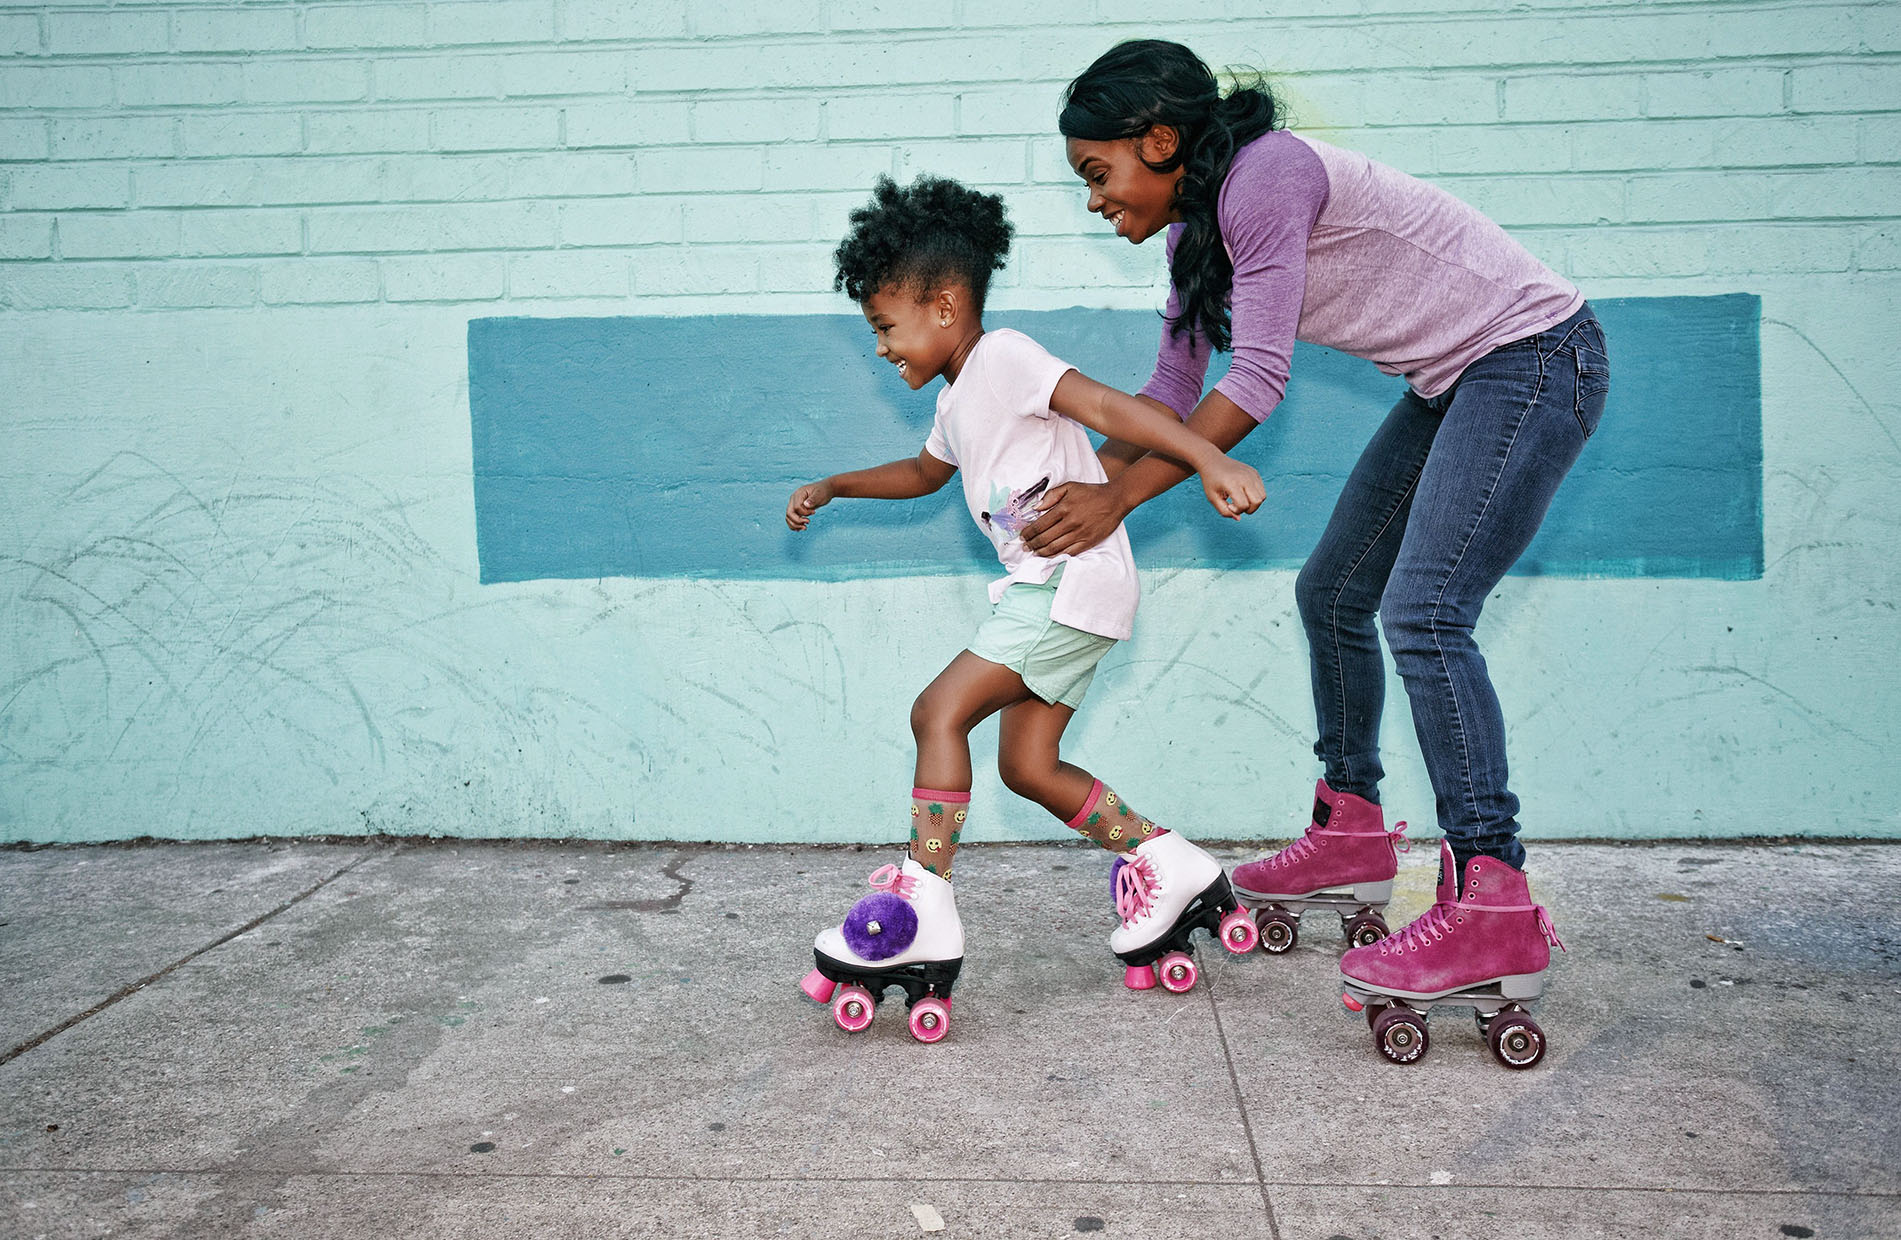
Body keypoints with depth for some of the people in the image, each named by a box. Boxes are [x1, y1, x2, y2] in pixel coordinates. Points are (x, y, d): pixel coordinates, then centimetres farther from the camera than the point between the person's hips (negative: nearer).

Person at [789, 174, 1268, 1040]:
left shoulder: (1003, 357, -10)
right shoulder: (958, 397, 19)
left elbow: (1107, 407, -23)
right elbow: (926, 472, 39)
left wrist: (1210, 461, -33)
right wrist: (833, 488, 37)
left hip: (1077, 585, -10)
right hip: (1042, 589, 10)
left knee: (940, 710, -14)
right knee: (1025, 763, 8)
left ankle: (921, 917, -12)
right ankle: (1173, 867, 17)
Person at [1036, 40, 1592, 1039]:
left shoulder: (1265, 177, -22)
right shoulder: (1197, 227, 8)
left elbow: (1257, 379, -26)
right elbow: (1173, 392, 12)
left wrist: (1119, 497, -23)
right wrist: (1074, 479, 2)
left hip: (1534, 357, -10)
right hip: (1454, 383, 10)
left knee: (1422, 611, -21)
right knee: (1332, 593, 11)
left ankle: (1494, 901, -19)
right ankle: (1352, 827, 25)